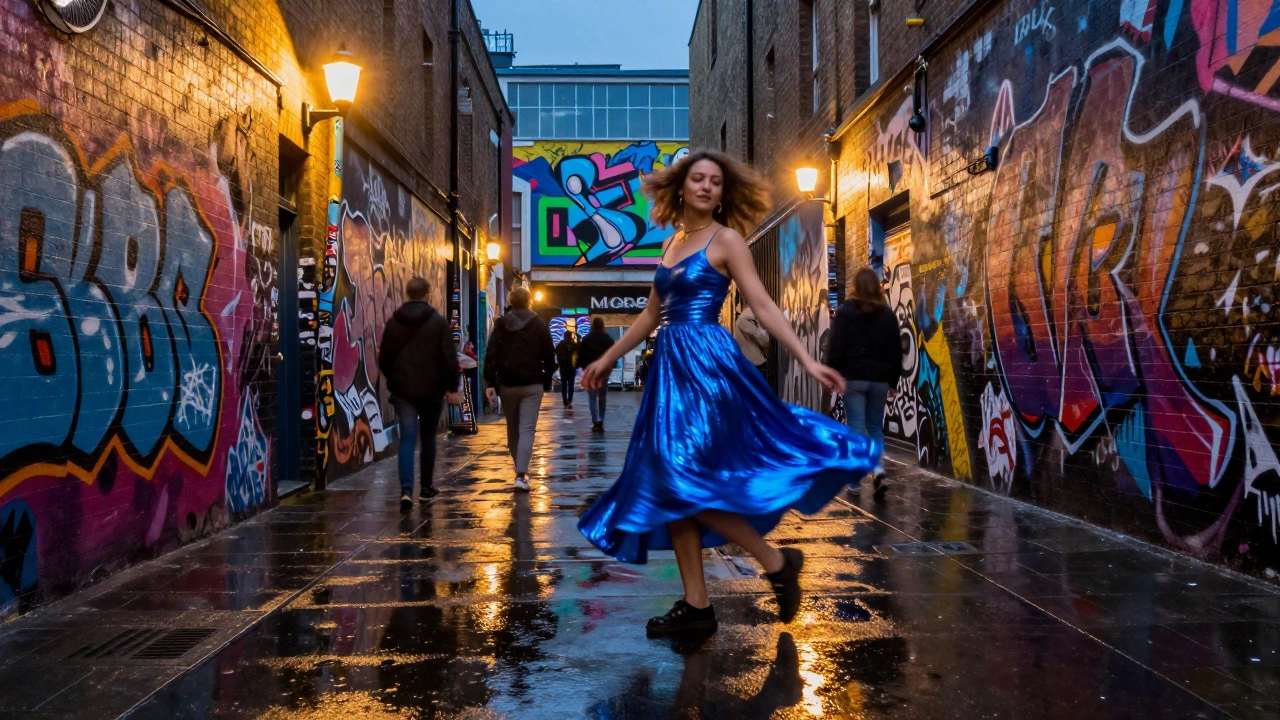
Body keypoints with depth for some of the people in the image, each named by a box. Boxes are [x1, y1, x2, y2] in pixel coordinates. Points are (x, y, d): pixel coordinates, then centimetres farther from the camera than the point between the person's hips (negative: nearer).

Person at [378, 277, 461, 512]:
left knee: (407, 439, -1)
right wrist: (452, 388, -3)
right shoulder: (438, 321, -5)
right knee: (428, 437, 14)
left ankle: (406, 489, -18)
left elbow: (384, 359, 8)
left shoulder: (393, 322, 3)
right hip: (432, 389, -1)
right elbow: (450, 358, -9)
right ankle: (426, 488, 22)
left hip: (403, 390, 1)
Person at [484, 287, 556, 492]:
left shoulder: (501, 324, 3)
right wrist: (547, 381, 12)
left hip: (507, 384, 2)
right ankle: (521, 475, -18)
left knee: (512, 428, 17)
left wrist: (490, 382, -2)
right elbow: (549, 355, 1)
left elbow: (491, 355, -3)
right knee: (527, 429, -6)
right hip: (532, 384, -2)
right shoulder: (539, 325, 0)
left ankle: (520, 470, 26)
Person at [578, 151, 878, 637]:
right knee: (665, 485, 3)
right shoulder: (673, 243, 18)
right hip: (671, 366, 7)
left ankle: (776, 562, 0)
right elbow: (652, 314, 24)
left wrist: (808, 362, -15)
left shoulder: (726, 239, -2)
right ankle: (696, 605, 9)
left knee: (683, 478, -16)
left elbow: (763, 308, -7)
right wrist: (608, 358, 28)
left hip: (707, 363, -7)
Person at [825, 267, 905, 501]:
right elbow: (896, 351, 9)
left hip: (854, 376, -3)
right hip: (880, 378, 3)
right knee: (875, 426, 13)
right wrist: (893, 381, 16)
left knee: (856, 428, 2)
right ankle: (878, 470, -7)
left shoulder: (845, 311, -4)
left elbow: (836, 347, -8)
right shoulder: (888, 314, 7)